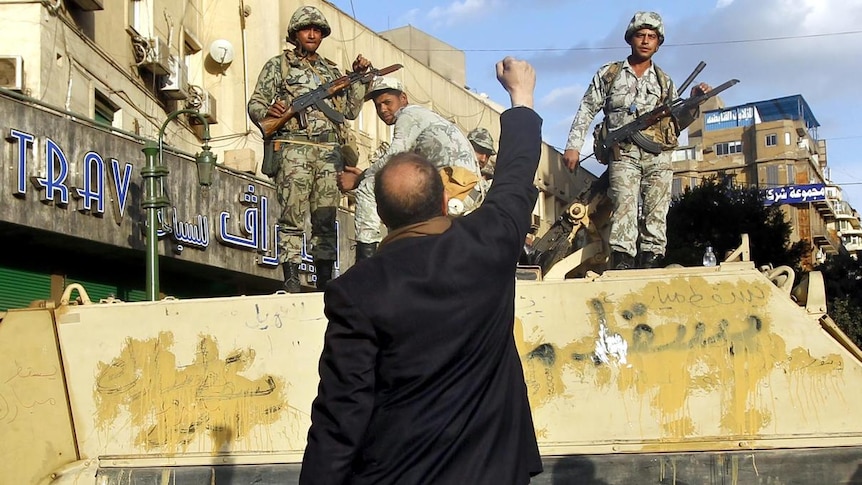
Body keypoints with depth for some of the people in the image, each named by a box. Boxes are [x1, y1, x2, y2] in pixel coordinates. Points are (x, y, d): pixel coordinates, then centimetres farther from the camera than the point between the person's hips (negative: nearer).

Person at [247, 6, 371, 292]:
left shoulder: (331, 71, 24)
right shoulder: (278, 66, 12)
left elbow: (351, 110, 20)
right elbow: (254, 104, 6)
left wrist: (359, 77, 10)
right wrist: (268, 112, -17)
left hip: (329, 152, 4)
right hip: (293, 148, -4)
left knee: (326, 219, 3)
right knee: (293, 217, -10)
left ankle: (325, 282, 7)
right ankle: (291, 281, -11)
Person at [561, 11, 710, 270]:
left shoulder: (664, 81, 19)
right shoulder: (609, 74, 14)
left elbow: (678, 123, 19)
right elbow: (586, 111, 12)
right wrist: (573, 146, 3)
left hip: (658, 155, 3)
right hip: (624, 153, -2)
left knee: (656, 213, -5)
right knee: (624, 205, -18)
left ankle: (650, 263, -6)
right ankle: (622, 262, -25)